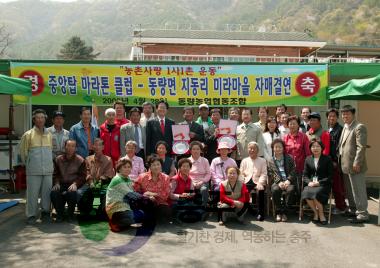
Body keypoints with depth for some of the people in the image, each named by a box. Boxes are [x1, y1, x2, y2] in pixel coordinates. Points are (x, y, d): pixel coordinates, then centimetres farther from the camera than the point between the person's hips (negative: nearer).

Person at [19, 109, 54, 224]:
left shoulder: (49, 134, 8)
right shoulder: (28, 134, -2)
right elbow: (23, 151, 5)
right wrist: (27, 164, 10)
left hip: (48, 170, 3)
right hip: (33, 171, -3)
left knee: (47, 192, 6)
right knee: (32, 193, 1)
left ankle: (45, 212, 20)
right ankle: (31, 215, 11)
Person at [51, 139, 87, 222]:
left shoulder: (80, 160, 3)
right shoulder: (58, 159, 12)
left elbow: (82, 176, 0)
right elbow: (55, 174, 13)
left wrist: (75, 184, -17)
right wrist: (56, 183, -7)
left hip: (73, 185, -2)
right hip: (61, 184, 2)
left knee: (73, 193, -36)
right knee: (54, 192, -30)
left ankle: (70, 214, -7)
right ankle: (60, 213, -5)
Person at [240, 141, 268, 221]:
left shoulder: (262, 161, 14)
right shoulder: (244, 161, 21)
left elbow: (264, 174, 4)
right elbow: (241, 173, 16)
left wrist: (260, 183, -13)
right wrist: (242, 182, -3)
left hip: (257, 182, -2)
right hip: (247, 182, 2)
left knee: (260, 191, -34)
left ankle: (260, 213, -21)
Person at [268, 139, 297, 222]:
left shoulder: (289, 158, 16)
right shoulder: (270, 161, 14)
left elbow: (293, 172, 7)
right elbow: (271, 175, 3)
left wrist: (288, 181, -11)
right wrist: (279, 182, -15)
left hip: (288, 182, 0)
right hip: (276, 182, 0)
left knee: (291, 189, -33)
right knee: (275, 189, -34)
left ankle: (284, 212, -19)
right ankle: (278, 212, -17)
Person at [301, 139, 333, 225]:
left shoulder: (327, 159, 7)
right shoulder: (308, 159, 15)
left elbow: (330, 176, 1)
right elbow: (305, 175, 12)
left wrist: (319, 182, -13)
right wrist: (309, 182, -10)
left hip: (323, 184, -3)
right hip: (310, 184, 3)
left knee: (315, 193, -34)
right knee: (306, 193, -31)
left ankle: (321, 214, -10)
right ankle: (316, 213, -8)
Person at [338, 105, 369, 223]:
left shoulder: (359, 127, -13)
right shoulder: (345, 127, 15)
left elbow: (361, 147, -18)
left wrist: (356, 163, -21)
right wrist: (339, 160, 14)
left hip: (354, 165, -9)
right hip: (345, 165, 9)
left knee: (358, 190, -2)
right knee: (349, 190, 18)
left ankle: (362, 214, 7)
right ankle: (353, 210, 31)